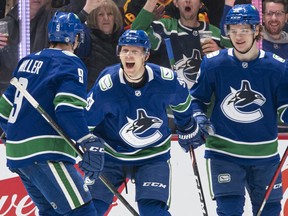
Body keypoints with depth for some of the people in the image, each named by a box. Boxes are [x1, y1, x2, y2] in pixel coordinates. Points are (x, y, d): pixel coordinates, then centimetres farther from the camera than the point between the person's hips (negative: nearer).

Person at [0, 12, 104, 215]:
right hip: (43, 155, -9)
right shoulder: (70, 63, -6)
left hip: (17, 153, 9)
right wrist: (90, 143, -27)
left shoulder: (28, 61, 18)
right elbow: (68, 108, -22)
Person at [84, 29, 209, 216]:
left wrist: (189, 130, 20)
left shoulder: (166, 79, -19)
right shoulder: (107, 84, -24)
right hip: (111, 154, 0)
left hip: (153, 156, 0)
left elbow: (182, 102, 6)